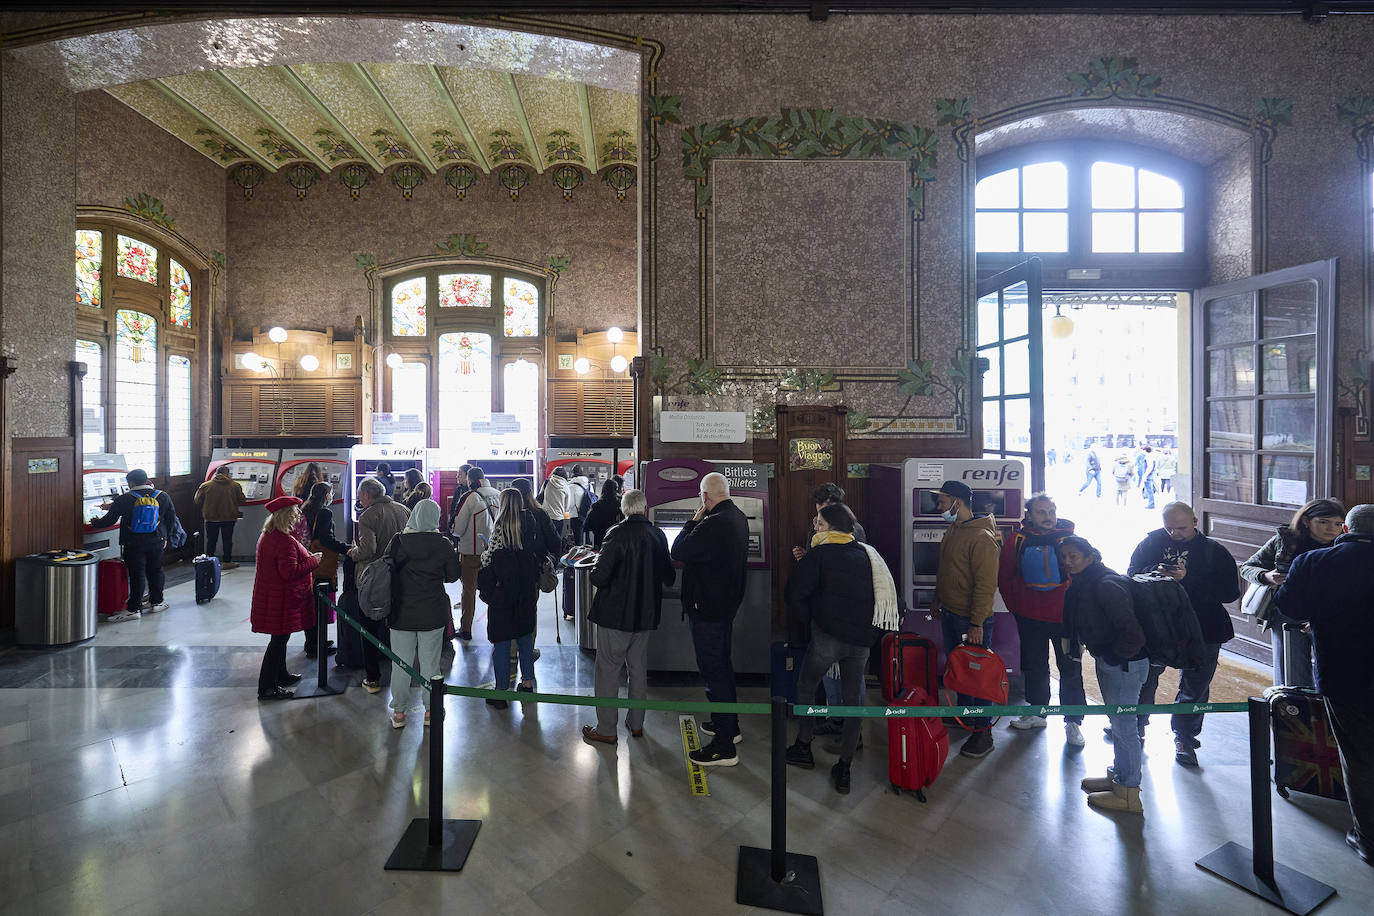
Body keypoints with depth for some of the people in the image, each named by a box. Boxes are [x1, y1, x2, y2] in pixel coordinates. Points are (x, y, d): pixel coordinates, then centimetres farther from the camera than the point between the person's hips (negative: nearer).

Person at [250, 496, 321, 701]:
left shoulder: (268, 535, 9)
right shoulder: (284, 540, -25)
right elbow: (290, 572, -28)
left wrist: (307, 557, 14)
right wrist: (313, 561, -17)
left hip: (272, 597, 11)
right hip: (281, 601, -11)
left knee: (280, 637, 22)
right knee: (279, 640, -1)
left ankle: (281, 674, 37)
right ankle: (266, 688, 8)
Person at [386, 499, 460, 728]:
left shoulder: (397, 541, -7)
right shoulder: (443, 544, -10)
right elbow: (452, 576, -2)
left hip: (402, 612, 1)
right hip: (432, 613, -1)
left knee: (400, 664, 13)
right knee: (430, 663, 11)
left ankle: (399, 713, 23)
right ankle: (430, 711, 21)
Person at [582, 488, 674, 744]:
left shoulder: (617, 534, -18)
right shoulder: (658, 536, -3)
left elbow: (599, 577, -23)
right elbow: (669, 578, 5)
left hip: (615, 613, -5)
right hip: (645, 615, 5)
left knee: (608, 670, 8)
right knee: (639, 669, 18)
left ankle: (606, 730, 17)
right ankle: (636, 723, 30)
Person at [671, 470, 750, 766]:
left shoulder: (713, 524, -26)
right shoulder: (738, 517, 5)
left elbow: (678, 551, -21)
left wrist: (694, 520, -11)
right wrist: (700, 522, 4)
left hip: (707, 608, -10)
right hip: (727, 603, 10)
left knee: (713, 670, -1)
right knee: (722, 664, 23)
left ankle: (724, 747, 9)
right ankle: (729, 725, 39)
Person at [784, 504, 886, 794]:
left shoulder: (819, 554, -4)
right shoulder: (865, 555, 10)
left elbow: (794, 593, -10)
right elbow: (887, 591, 15)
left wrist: (809, 621, 3)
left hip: (827, 636, -4)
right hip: (861, 639, 4)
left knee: (806, 686, 19)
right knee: (854, 699, 13)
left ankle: (804, 746, 26)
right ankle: (844, 768, 16)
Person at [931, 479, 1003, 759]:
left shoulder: (982, 538, -20)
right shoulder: (952, 531, 9)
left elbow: (986, 585, -22)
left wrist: (977, 623, -21)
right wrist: (938, 602, 21)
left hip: (971, 620, -9)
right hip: (950, 615, 9)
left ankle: (983, 734, 14)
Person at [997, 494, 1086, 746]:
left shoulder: (1069, 538, -6)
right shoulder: (1017, 540, -2)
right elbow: (1004, 577, 8)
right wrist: (1015, 608, 8)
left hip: (1064, 616, -2)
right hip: (1030, 617, 2)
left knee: (1070, 669, 5)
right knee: (1034, 667, 16)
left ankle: (1073, 722, 19)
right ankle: (1037, 713, 31)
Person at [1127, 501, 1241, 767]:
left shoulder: (1215, 551, -6)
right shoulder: (1152, 542, -2)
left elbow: (1230, 592, -13)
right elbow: (1132, 575, -2)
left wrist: (1188, 579, -23)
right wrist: (1155, 574, -21)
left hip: (1202, 631, -1)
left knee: (1195, 687, 11)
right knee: (1143, 680, 12)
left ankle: (1184, 738, 30)